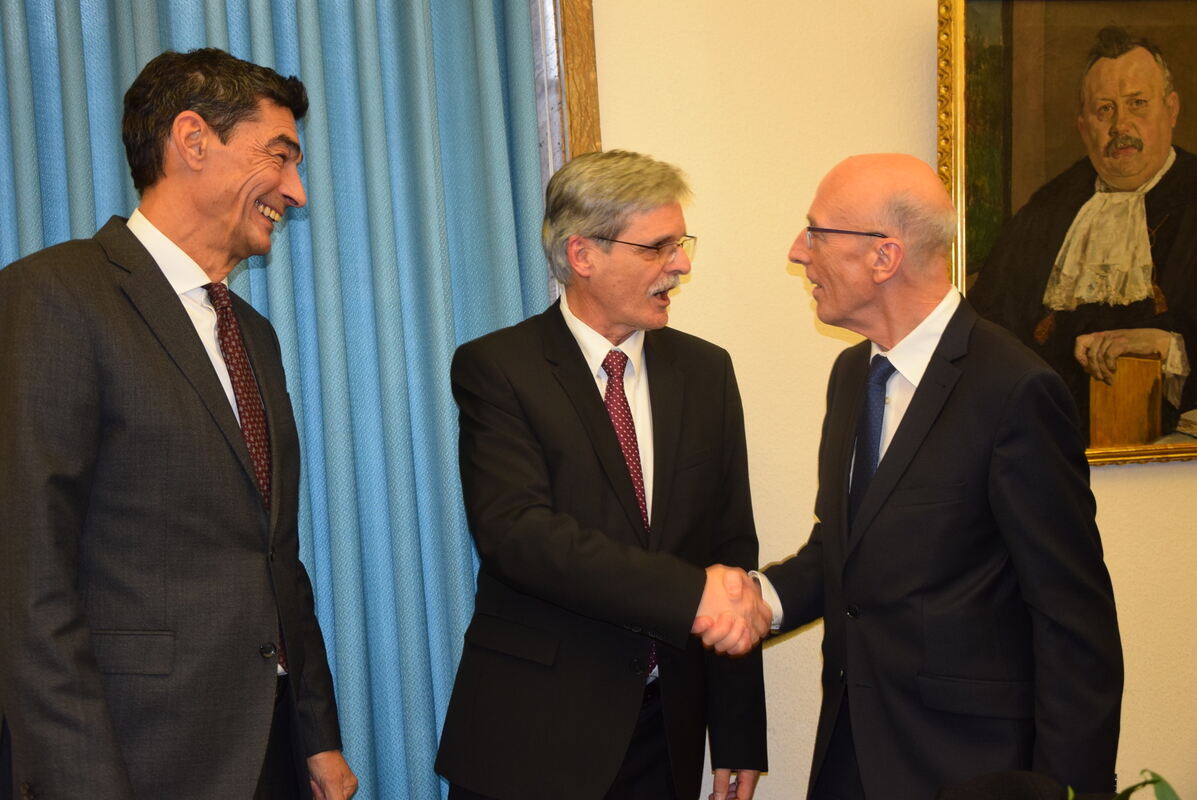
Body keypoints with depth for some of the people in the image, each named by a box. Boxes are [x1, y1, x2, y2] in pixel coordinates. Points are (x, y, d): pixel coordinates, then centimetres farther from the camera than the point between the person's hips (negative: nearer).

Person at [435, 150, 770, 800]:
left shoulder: (705, 371, 7)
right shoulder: (495, 368, -8)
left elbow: (731, 549, 6)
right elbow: (516, 532, -21)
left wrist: (738, 741, 2)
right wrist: (691, 593, -28)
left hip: (668, 729, 4)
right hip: (534, 733, -4)